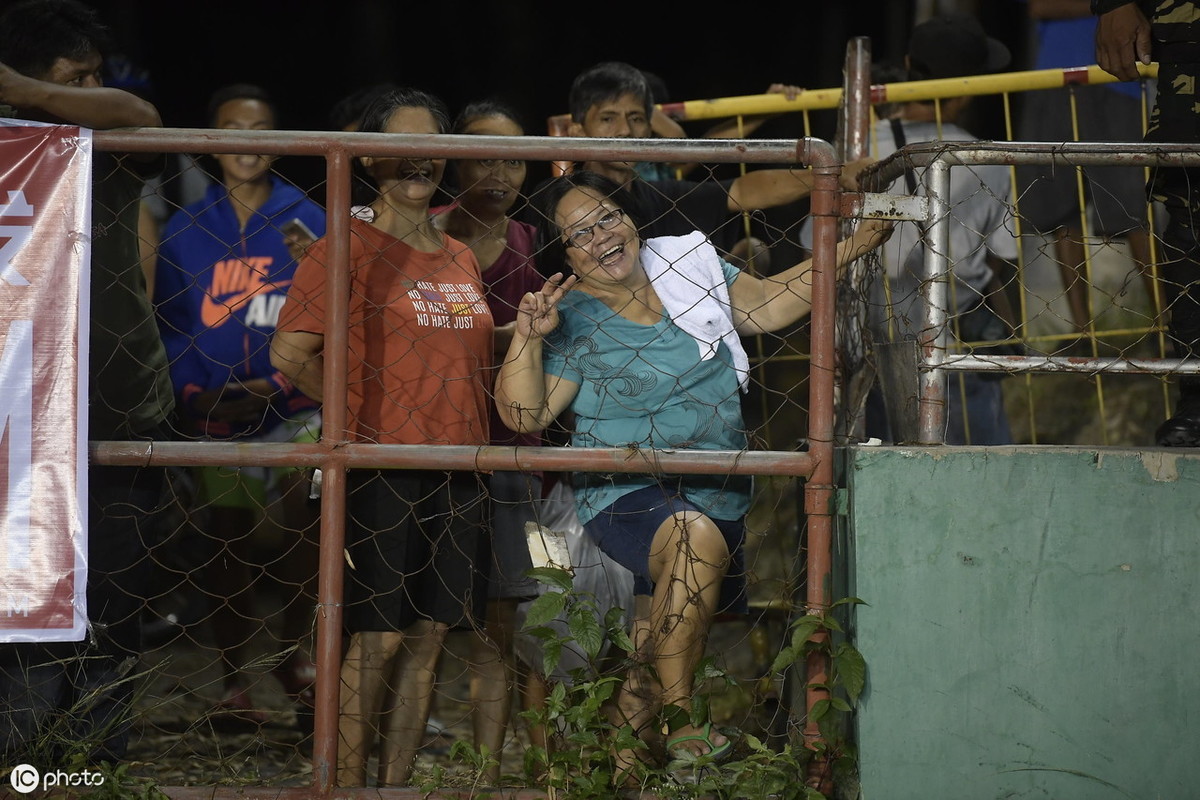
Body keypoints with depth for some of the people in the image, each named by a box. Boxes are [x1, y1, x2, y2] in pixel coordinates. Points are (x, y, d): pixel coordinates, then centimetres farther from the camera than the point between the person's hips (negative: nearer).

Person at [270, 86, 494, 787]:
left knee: (430, 637, 6)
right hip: (384, 471, -6)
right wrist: (360, 417, -7)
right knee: (379, 637, -7)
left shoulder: (462, 260, 16)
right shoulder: (349, 249, -5)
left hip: (460, 476, 6)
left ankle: (397, 787, 12)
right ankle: (349, 788, 0)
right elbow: (291, 352, -13)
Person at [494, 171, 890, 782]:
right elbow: (524, 415, -11)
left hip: (719, 495, 6)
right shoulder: (574, 322, -4)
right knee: (696, 536, -37)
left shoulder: (690, 265, 8)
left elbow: (770, 305, 15)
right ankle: (678, 722, -32)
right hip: (626, 492, -5)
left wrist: (850, 249, 9)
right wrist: (528, 338, -24)